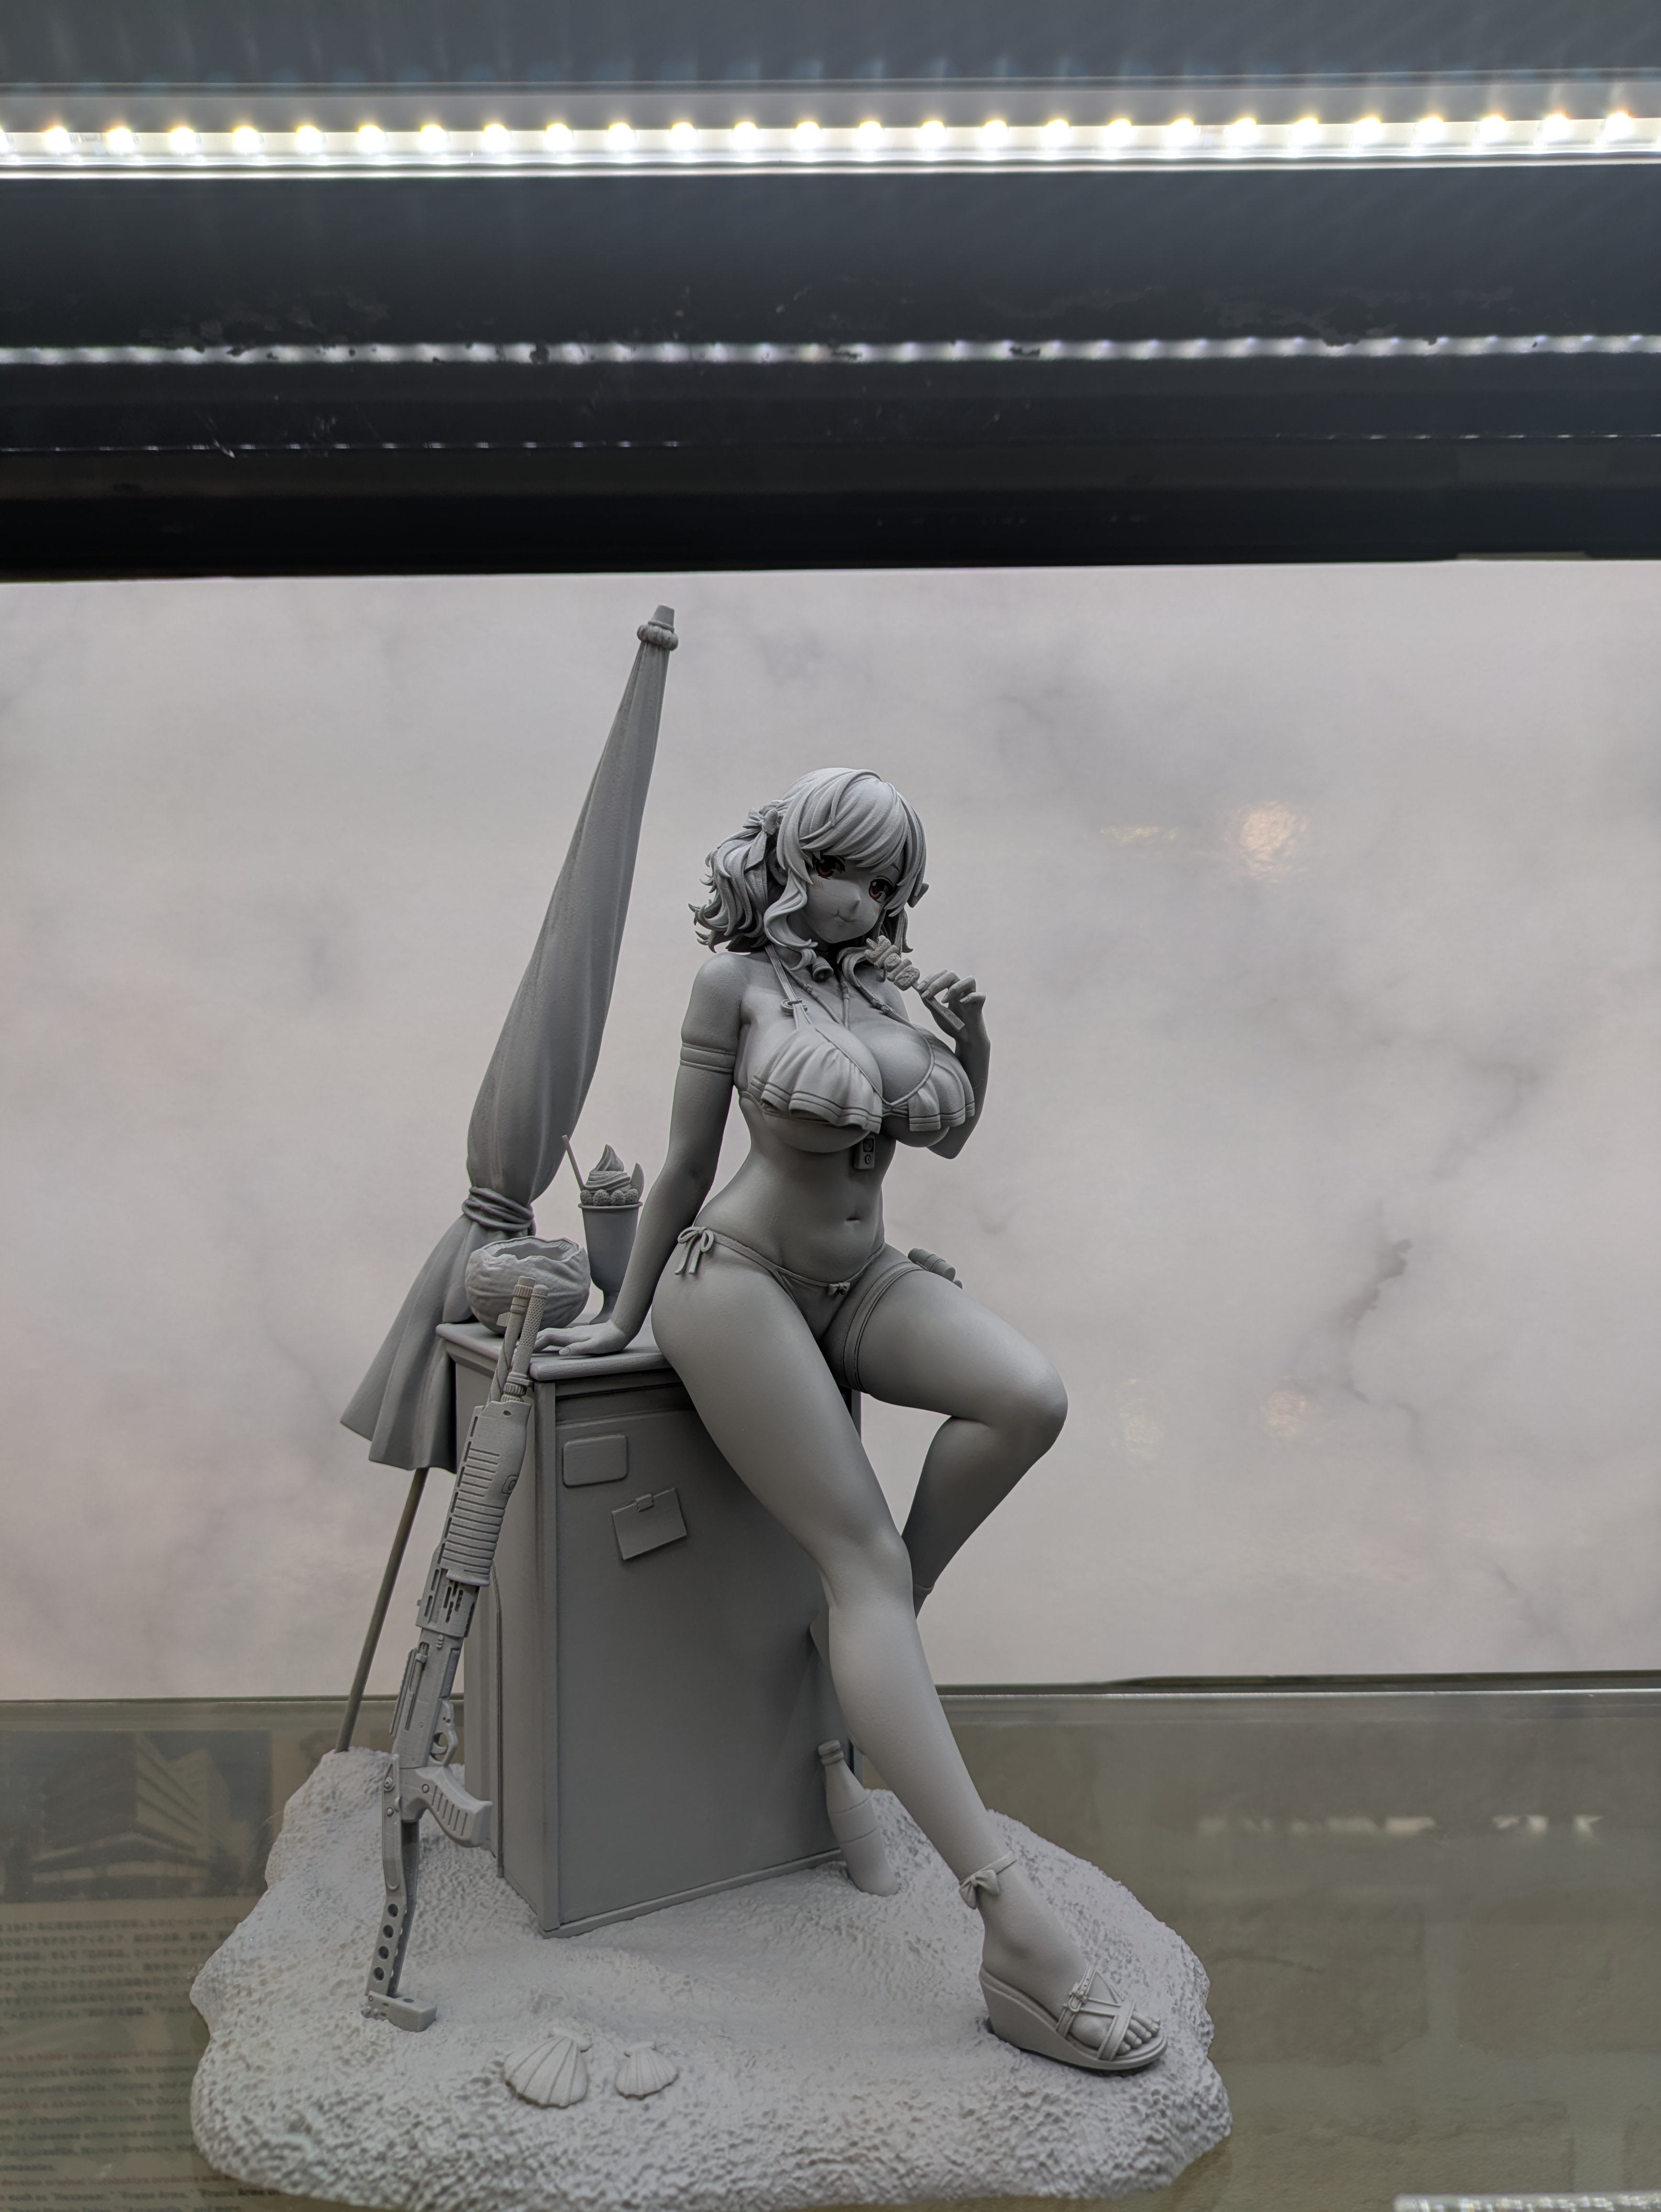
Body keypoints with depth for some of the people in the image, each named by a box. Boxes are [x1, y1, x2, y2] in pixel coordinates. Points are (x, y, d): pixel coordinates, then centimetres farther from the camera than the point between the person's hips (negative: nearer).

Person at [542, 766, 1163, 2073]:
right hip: (740, 1280, -6)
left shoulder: (890, 983, 8)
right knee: (860, 1553, -16)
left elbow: (947, 1138, 19)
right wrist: (624, 1317, 5)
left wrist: (972, 1049, -1)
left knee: (1030, 1399, -22)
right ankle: (1015, 1927, -20)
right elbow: (687, 1165, -1)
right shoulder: (739, 981, -6)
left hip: (860, 1279, 6)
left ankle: (883, 1630, 2)